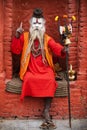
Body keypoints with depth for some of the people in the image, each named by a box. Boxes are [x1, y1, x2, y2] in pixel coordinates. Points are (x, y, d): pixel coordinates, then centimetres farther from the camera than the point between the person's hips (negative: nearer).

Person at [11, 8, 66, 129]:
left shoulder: (47, 39, 8)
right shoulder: (25, 36, 9)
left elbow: (56, 48, -8)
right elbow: (15, 51, 5)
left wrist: (63, 49, -32)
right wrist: (17, 36, -8)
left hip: (45, 69, 0)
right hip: (30, 69, 0)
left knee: (50, 80, -31)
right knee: (29, 79, -33)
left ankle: (46, 111, -27)